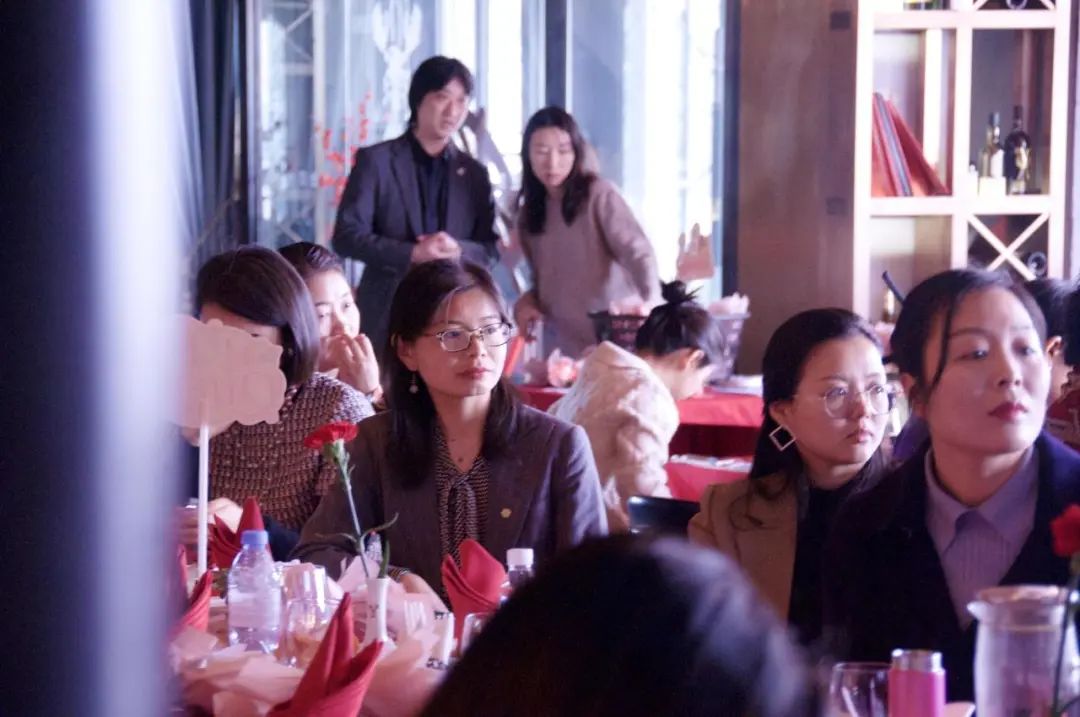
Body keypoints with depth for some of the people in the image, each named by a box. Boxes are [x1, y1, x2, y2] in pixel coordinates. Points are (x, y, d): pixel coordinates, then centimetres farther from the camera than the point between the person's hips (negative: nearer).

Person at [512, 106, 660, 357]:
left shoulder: (598, 194, -6)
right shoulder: (529, 213, 11)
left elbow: (637, 251, -15)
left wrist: (650, 301, -32)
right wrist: (528, 301, -2)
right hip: (563, 345, 5)